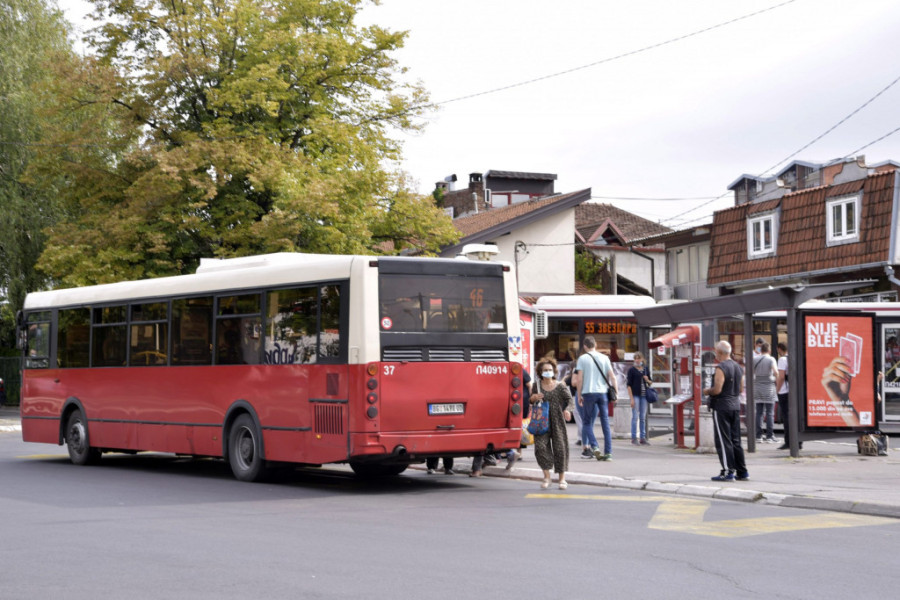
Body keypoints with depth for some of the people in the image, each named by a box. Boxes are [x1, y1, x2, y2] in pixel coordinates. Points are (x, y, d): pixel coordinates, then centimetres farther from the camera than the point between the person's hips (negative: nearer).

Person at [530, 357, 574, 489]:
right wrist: (533, 398, -6)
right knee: (540, 446, -12)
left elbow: (570, 400, -7)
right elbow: (532, 403, 19)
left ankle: (562, 479, 11)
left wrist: (567, 410, -29)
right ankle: (546, 476, 1)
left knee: (560, 448, -1)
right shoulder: (537, 385, 7)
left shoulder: (560, 386, 0)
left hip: (557, 422, -1)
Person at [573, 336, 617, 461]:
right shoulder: (604, 358, 7)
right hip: (603, 393, 2)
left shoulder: (582, 358, 0)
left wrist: (579, 395, 5)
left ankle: (594, 446, -11)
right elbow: (612, 377, 4)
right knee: (605, 423, 6)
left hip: (588, 393, -2)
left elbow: (579, 379, -3)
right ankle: (608, 452, 2)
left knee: (587, 422, 9)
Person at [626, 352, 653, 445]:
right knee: (635, 417, -5)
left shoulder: (646, 369, 12)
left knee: (643, 418, 7)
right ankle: (634, 438, 0)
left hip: (644, 395, 4)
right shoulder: (632, 370, -2)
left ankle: (643, 438, 11)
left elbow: (650, 383, 20)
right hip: (635, 395, -4)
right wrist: (631, 398, -11)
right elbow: (629, 385, -5)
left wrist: (648, 380, -4)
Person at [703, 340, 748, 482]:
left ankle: (728, 471, -4)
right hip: (735, 405, 8)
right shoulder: (737, 367, 11)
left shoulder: (721, 368, -15)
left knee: (723, 441, -3)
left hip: (721, 407, -8)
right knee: (735, 440, 12)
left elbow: (717, 389, -21)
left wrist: (707, 391, -3)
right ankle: (742, 472, 13)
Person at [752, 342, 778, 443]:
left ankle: (758, 436, 4)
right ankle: (769, 436, -2)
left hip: (757, 386, 4)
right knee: (770, 413, 0)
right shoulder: (771, 359, -6)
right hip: (769, 386, -4)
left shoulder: (754, 359, 6)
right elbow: (776, 372, -16)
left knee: (759, 412, 6)